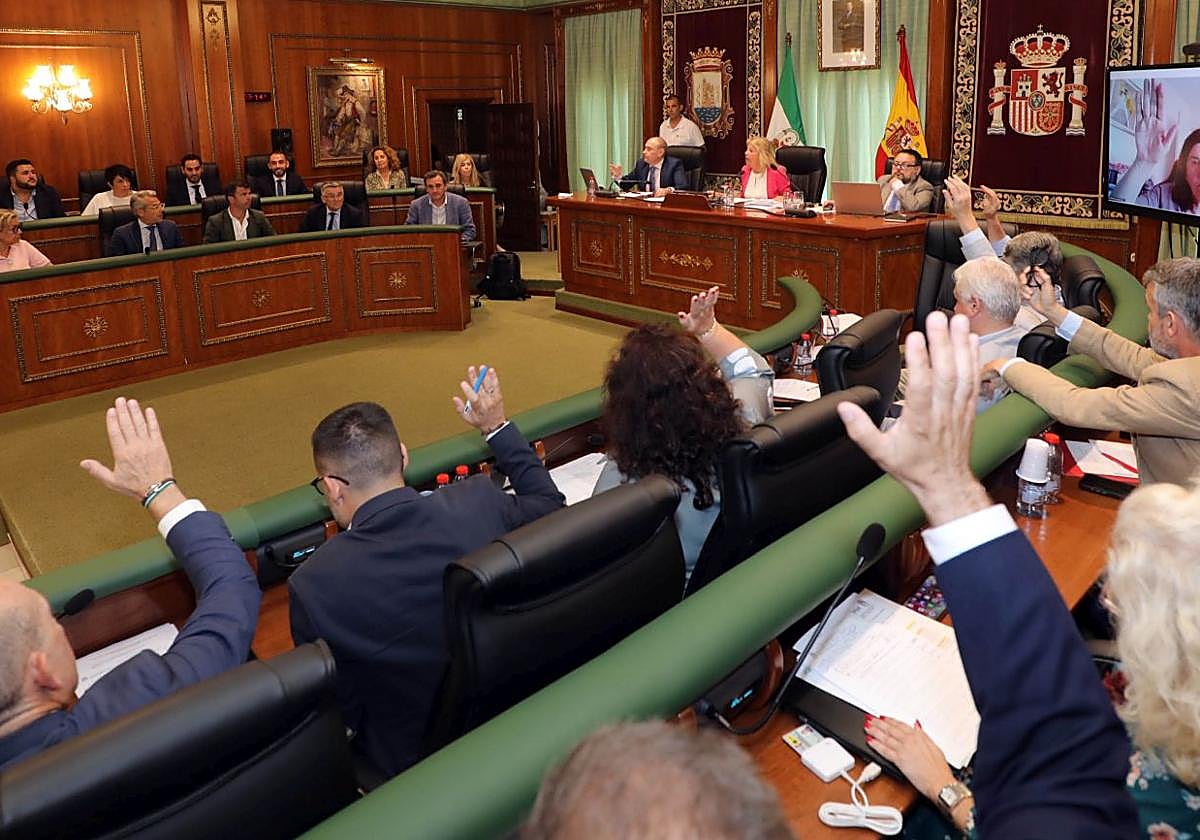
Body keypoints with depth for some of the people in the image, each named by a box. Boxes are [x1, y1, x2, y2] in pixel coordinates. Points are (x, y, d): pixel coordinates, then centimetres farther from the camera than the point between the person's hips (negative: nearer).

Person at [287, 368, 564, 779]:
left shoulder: (314, 586, -27)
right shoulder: (479, 502, -19)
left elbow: (338, 717, -13)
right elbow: (549, 502, 5)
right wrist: (497, 427, 12)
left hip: (411, 760, -4)